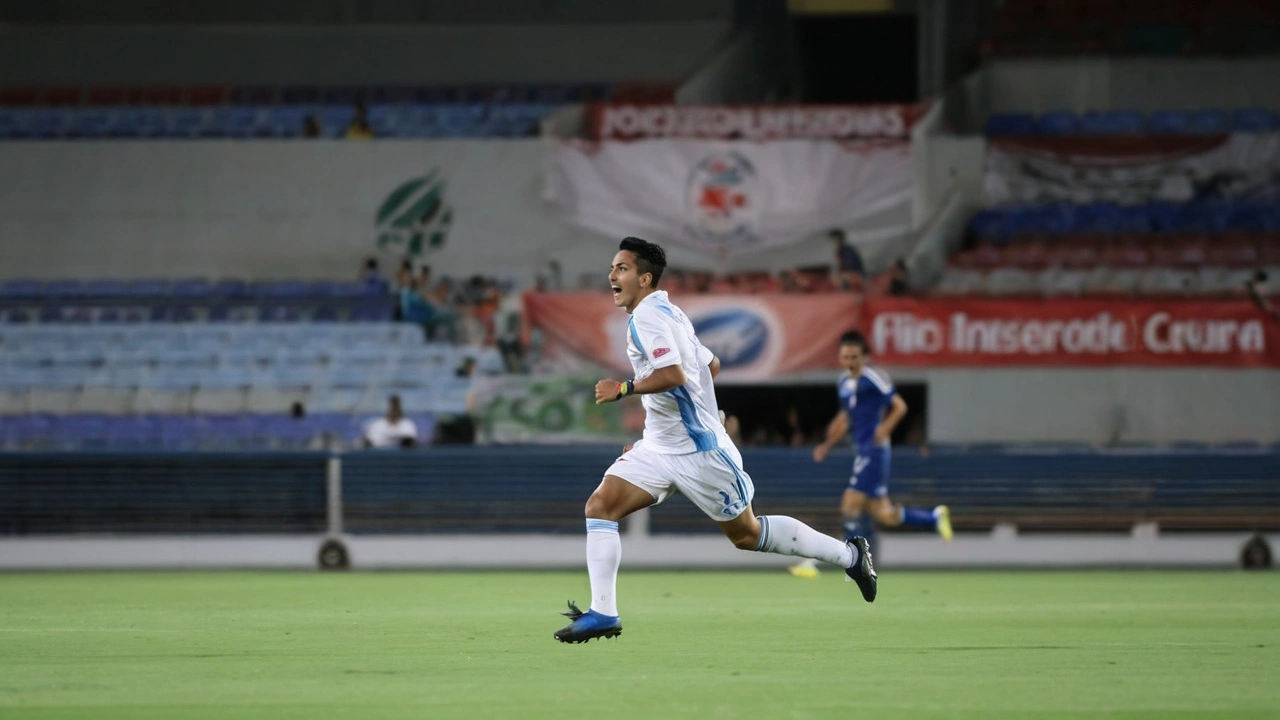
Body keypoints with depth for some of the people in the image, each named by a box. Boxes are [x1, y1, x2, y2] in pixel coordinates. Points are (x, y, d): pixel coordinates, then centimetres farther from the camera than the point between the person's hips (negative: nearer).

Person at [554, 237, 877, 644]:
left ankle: (850, 555, 18)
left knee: (746, 534, 3)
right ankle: (603, 614, -9)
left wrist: (623, 389, -20)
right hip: (660, 447, 10)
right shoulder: (667, 313, 13)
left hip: (697, 450, -10)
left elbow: (672, 374, -29)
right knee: (600, 505, -6)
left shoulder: (648, 315, -17)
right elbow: (711, 365, 20)